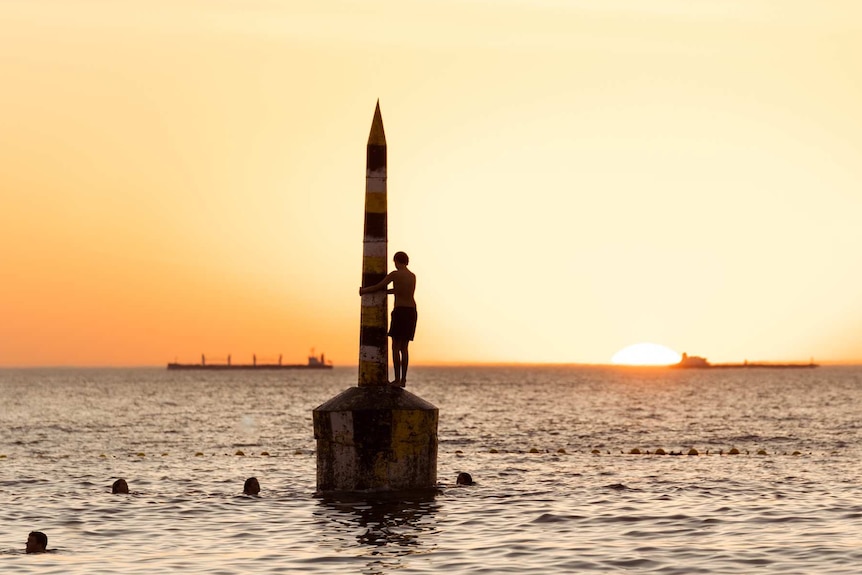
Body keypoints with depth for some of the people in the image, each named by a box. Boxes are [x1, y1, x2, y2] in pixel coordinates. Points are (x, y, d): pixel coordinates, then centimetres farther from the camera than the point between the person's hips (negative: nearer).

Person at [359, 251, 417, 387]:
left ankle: (397, 379, -8)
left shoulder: (395, 274, -6)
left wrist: (364, 290, 14)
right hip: (412, 312, 6)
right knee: (404, 347, 8)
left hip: (400, 311, -6)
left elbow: (378, 287, -4)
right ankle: (403, 379, 2)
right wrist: (383, 292, 36)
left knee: (396, 347, -2)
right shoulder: (413, 276, 15)